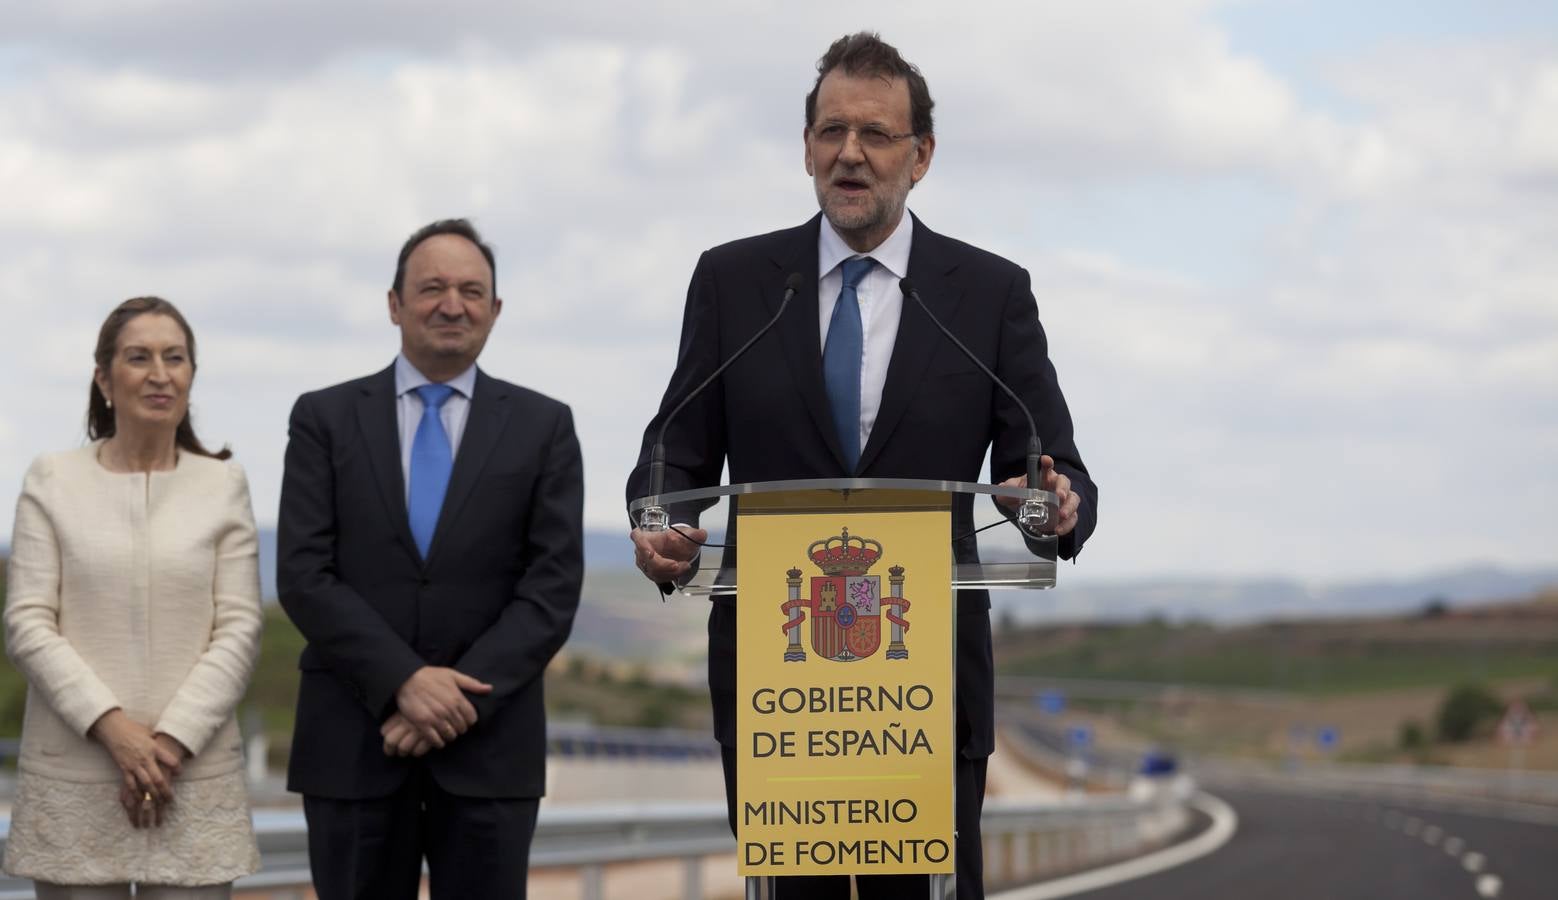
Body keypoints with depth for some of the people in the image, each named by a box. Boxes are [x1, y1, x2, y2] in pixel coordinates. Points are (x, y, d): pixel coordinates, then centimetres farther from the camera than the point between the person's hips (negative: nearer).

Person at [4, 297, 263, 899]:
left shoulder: (223, 484, 7)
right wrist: (111, 725, -13)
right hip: (72, 779, 0)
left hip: (195, 776, 0)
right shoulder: (52, 481, 4)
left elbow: (239, 630, 2)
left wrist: (173, 741, -11)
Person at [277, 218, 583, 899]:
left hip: (488, 744, 0)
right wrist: (404, 681, -15)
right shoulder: (325, 419, 6)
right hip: (353, 741, 0)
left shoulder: (543, 427, 6)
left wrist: (461, 700, -13)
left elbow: (553, 586, -1)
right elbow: (304, 576, -3)